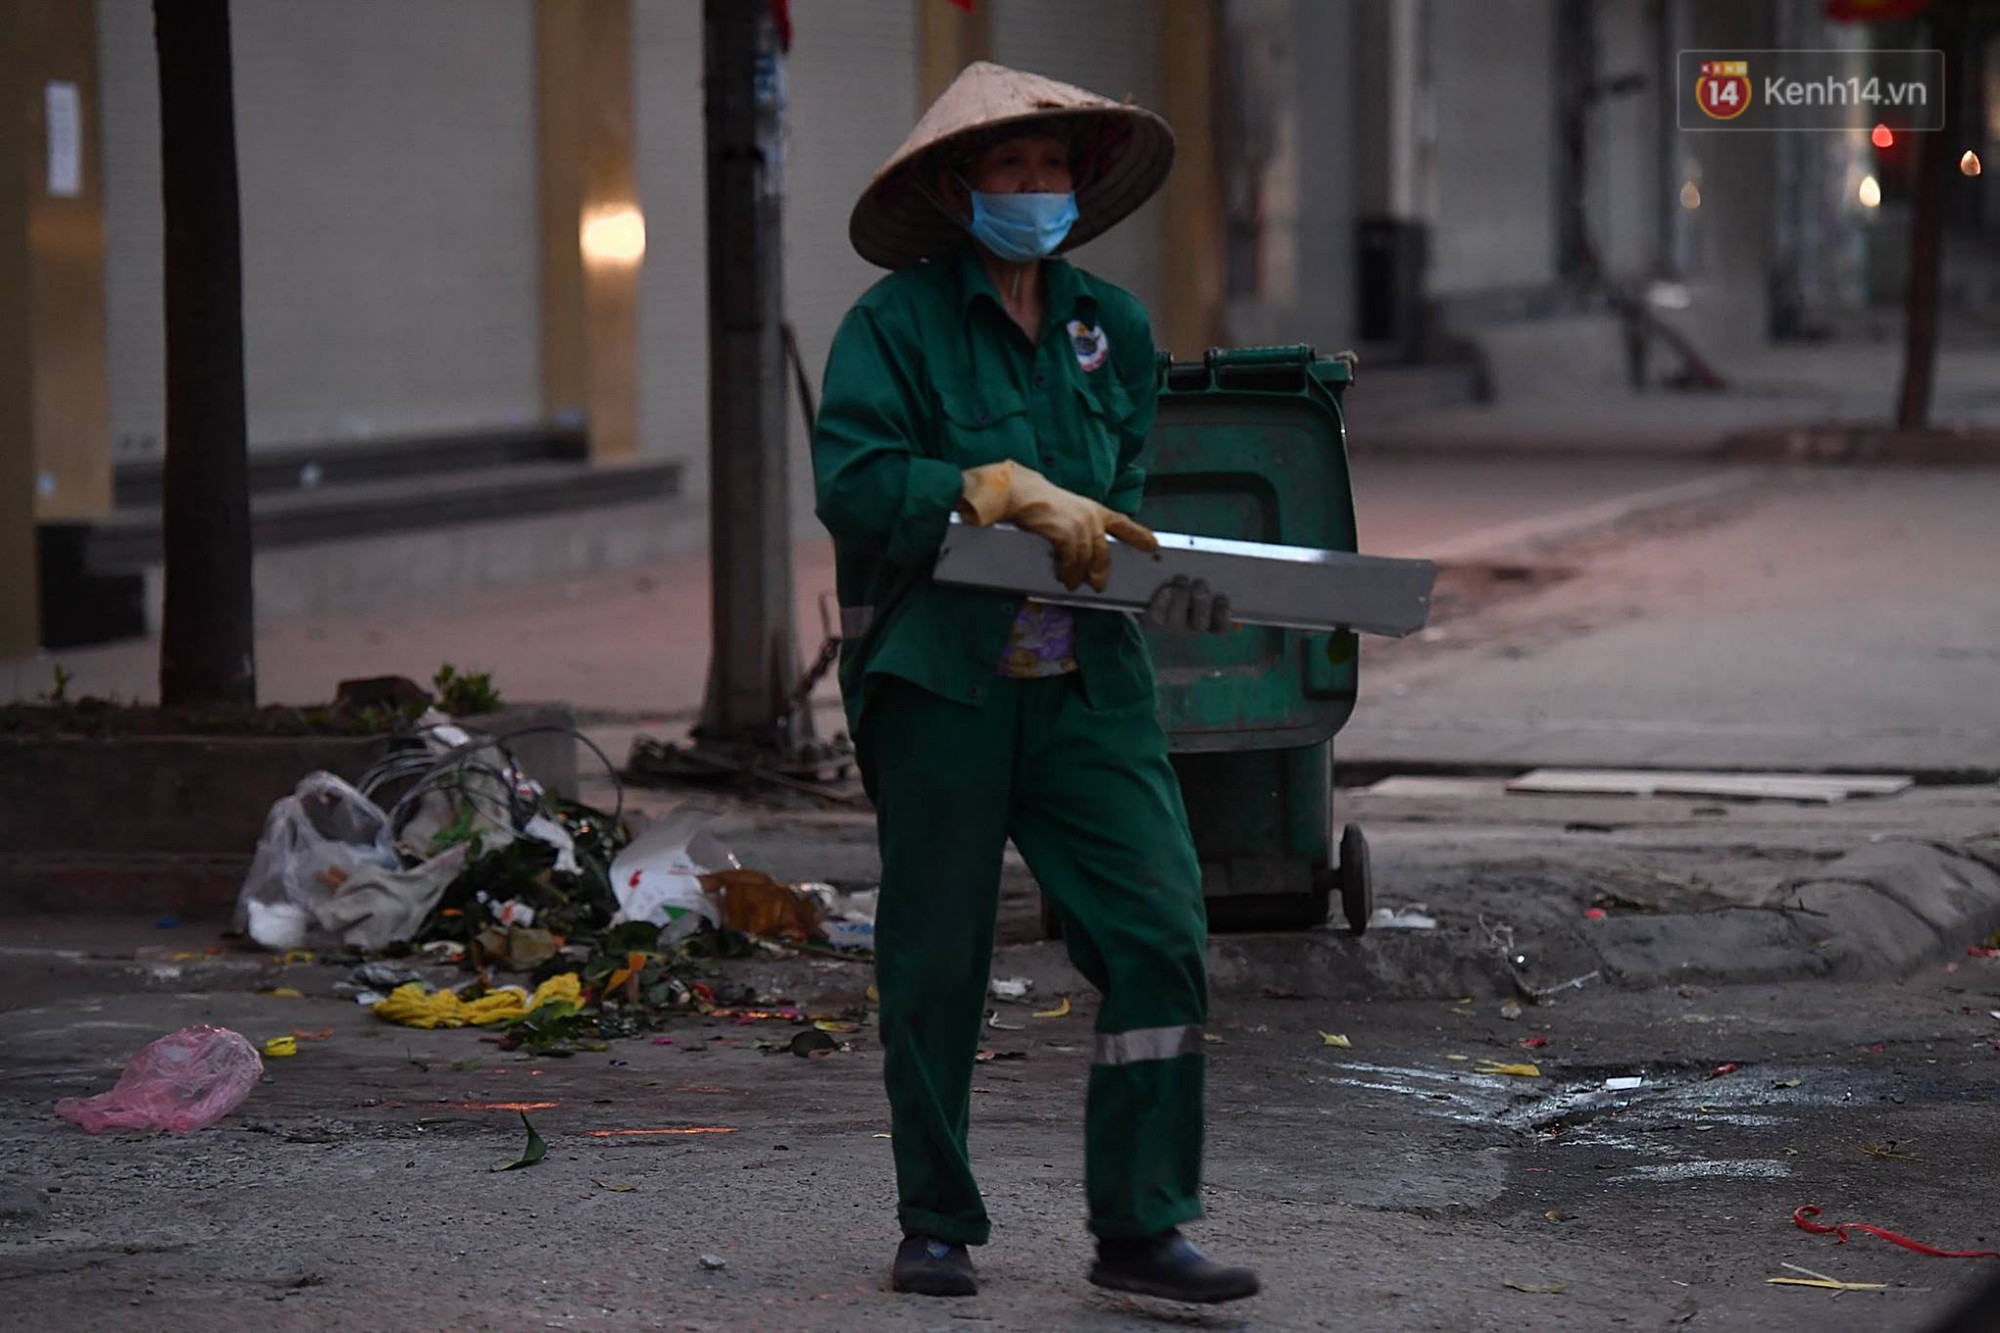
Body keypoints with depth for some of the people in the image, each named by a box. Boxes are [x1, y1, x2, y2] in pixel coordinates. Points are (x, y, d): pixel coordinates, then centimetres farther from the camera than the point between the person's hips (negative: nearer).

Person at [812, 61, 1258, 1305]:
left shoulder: (1113, 325, 14)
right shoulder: (894, 323, -3)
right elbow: (853, 481, -15)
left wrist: (1163, 575, 2)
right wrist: (1013, 490, -20)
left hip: (1090, 687, 4)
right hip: (938, 682, -4)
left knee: (1161, 934, -7)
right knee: (937, 964, 4)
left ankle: (1143, 1227, -1)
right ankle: (937, 1227, 20)